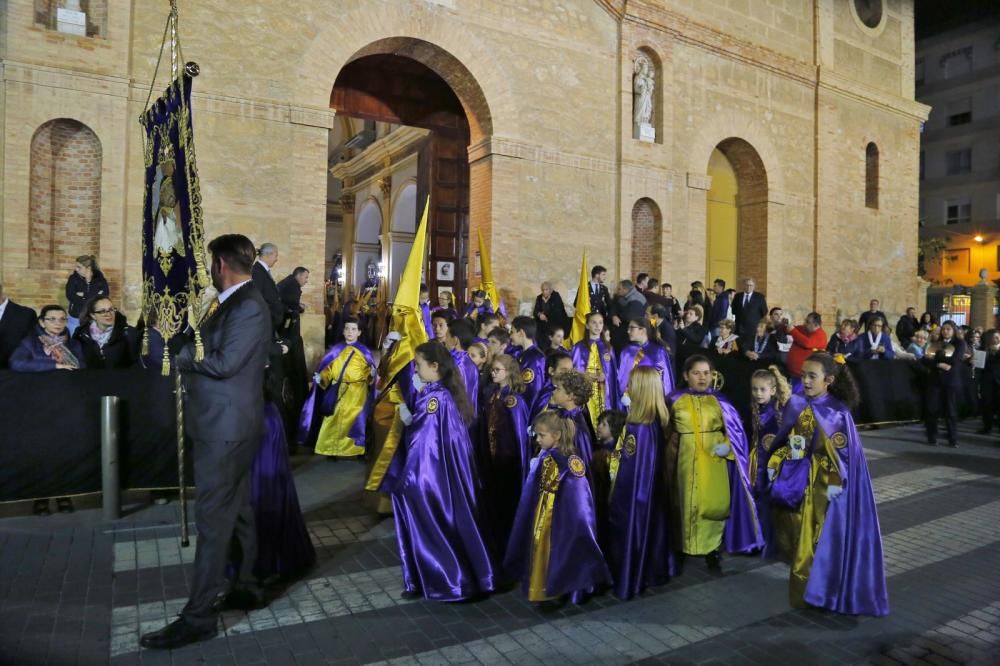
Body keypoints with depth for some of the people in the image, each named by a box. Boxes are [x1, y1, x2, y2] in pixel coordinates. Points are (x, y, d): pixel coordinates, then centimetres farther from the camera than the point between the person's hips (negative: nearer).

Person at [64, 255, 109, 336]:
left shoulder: (100, 279, -2)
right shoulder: (73, 278, 0)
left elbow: (105, 294, -15)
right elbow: (70, 296, -12)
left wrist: (83, 295, -15)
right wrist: (94, 297, -15)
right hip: (76, 319, 1)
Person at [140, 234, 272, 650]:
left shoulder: (248, 307, -18)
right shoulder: (237, 303, 13)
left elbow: (225, 363, -23)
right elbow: (212, 350, 15)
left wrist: (183, 358, -10)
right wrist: (190, 352, -1)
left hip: (225, 427, -10)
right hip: (227, 423, 10)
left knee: (213, 518, -3)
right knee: (236, 510, 18)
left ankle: (199, 616, 7)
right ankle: (244, 588, 31)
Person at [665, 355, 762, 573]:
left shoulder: (720, 401, 3)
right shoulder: (675, 401, 3)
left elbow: (736, 430, 5)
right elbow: (666, 432, 7)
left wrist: (727, 446, -12)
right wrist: (671, 460, -2)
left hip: (714, 462, 0)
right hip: (686, 462, 0)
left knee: (714, 505, -2)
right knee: (687, 505, 9)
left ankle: (713, 553, 14)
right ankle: (684, 551, 24)